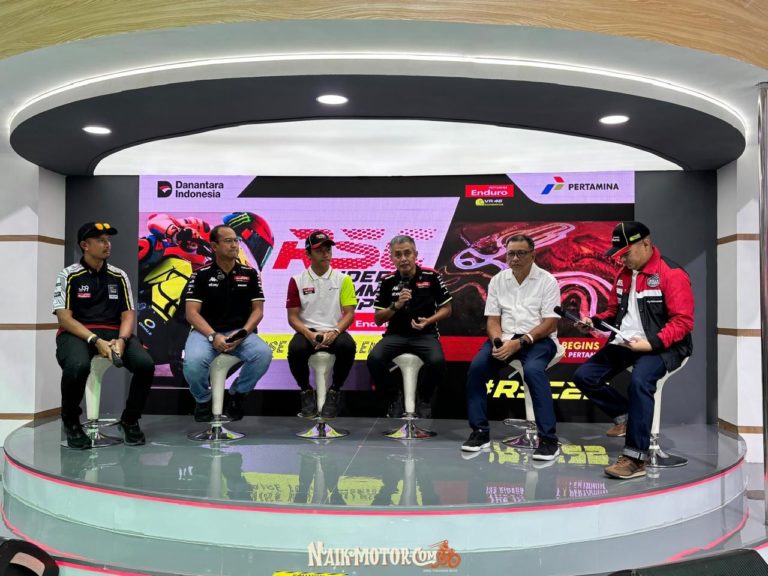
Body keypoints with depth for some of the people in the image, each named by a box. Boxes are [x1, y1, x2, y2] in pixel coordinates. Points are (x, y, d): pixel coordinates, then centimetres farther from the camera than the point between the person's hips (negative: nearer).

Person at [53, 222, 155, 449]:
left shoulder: (119, 276, 11)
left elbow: (128, 314, 7)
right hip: (76, 333, -3)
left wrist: (121, 340, -15)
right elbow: (64, 318, -7)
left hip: (114, 333, 3)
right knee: (77, 366, -38)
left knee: (145, 364, -26)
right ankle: (71, 422, -6)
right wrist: (95, 340, -21)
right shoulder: (69, 275, 1)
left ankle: (130, 420, -1)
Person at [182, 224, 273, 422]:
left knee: (264, 353, -30)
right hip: (206, 332, -1)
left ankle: (237, 395, 1)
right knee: (193, 362, -34)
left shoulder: (250, 273, 7)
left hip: (240, 332, 2)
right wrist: (213, 336, -19)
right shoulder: (201, 274, 2)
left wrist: (242, 334, -13)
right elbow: (191, 313, -4)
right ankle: (203, 400, 2)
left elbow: (257, 310, 4)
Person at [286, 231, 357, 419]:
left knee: (348, 346, -34)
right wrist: (309, 334, -17)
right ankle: (306, 391, -4)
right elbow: (292, 317, 2)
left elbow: (349, 313, 0)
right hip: (307, 332, 0)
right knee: (296, 349, -33)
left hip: (334, 332, 0)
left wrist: (334, 332, -19)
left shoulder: (343, 279, 5)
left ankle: (334, 391, -8)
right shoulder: (297, 281, 4)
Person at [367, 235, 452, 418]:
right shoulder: (388, 281, 2)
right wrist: (396, 305, -14)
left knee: (437, 361, -32)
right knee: (374, 359, -28)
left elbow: (446, 309, 6)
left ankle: (424, 400, -1)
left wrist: (428, 321, -12)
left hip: (425, 335, -1)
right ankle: (393, 401, -2)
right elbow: (377, 320, 3)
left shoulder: (431, 276, -1)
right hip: (395, 334, 1)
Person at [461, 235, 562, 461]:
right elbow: (493, 319, 6)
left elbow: (550, 324, -10)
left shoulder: (547, 281, -5)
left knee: (533, 370, -35)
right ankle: (480, 432, -7)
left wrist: (520, 342, -22)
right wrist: (498, 341, -16)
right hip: (504, 338, 4)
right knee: (476, 367, -21)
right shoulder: (497, 281, 7)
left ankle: (548, 439, -24)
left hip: (538, 339, -3)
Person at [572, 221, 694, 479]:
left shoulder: (672, 273, -10)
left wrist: (651, 343, -25)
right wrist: (594, 322, 1)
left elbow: (683, 321, -14)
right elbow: (614, 312, 22)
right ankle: (626, 414, 16)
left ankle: (635, 458, -28)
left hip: (661, 346, -7)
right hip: (624, 343, 8)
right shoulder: (623, 275, 12)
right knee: (584, 377, -5)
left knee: (640, 381, -35)